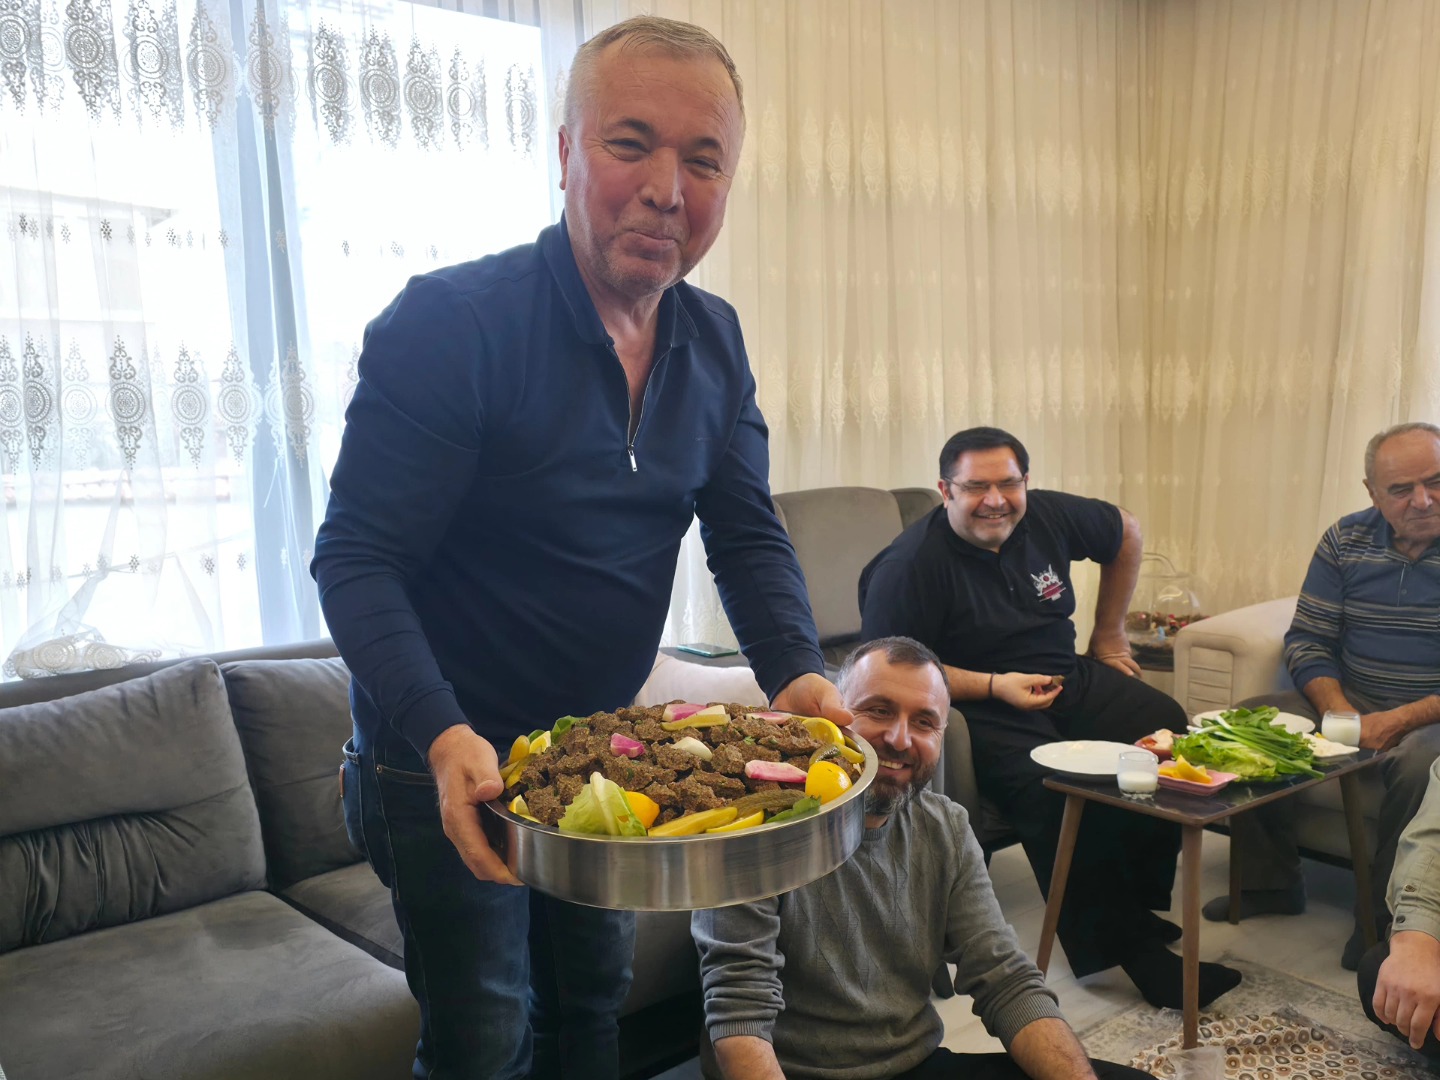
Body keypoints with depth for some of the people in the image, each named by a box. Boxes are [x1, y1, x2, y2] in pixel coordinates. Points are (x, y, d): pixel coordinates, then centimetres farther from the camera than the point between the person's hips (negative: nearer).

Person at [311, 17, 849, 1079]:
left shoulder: (714, 342, -3)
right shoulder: (447, 323, -23)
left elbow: (748, 534, -1)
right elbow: (357, 558, -23)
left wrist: (798, 672, -19)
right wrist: (442, 736, -37)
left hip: (603, 749, 6)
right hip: (450, 759, -5)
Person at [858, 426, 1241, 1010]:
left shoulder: (1049, 515, 2)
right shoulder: (910, 566, -15)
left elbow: (1125, 532, 22)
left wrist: (1109, 633, 22)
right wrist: (995, 686, -20)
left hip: (1068, 679, 6)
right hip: (977, 702, -6)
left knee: (1165, 727, -17)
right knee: (1051, 785, -33)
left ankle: (1139, 902, -1)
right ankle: (1123, 944, -19)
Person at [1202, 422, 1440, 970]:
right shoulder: (1345, 541, 2)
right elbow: (1307, 640, 2)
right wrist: (1339, 712, -15)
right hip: (1351, 703, 5)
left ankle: (1385, 917, -16)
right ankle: (1271, 882, 0)